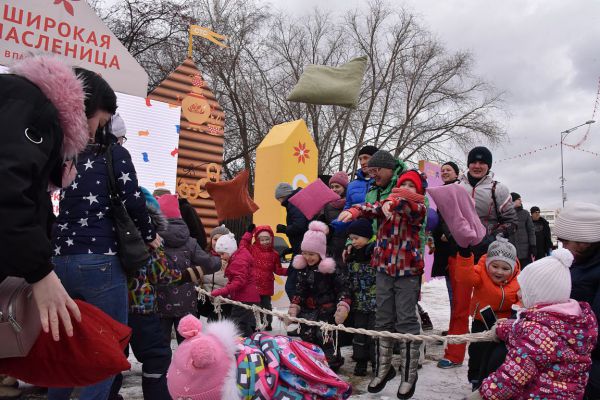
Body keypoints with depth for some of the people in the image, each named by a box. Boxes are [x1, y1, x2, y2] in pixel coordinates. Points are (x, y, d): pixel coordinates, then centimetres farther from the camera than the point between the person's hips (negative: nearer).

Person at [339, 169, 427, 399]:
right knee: (383, 320, 11)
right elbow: (373, 208, -12)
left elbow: (408, 204, -26)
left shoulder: (419, 207, -1)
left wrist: (392, 203, -48)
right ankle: (384, 369, 26)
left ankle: (409, 375, 11)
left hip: (408, 270, -4)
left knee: (406, 321, 0)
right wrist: (353, 211, -33)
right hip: (384, 268, 4)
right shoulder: (387, 204, 10)